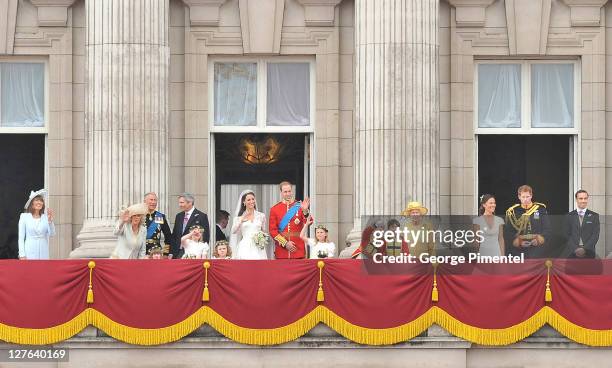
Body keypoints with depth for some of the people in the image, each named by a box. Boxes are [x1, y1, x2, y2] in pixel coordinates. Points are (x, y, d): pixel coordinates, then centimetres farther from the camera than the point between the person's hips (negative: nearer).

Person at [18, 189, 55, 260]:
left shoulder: (45, 217, 6)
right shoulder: (24, 217, 1)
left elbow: (52, 234, -1)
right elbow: (21, 238, 1)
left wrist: (50, 220, -14)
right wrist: (22, 255, -6)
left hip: (43, 253, 2)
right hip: (30, 253, -2)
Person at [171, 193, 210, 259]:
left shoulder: (202, 216, -4)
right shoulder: (179, 216, 15)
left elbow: (206, 237, -6)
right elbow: (174, 236, 16)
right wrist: (171, 253, 8)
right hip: (178, 253, 5)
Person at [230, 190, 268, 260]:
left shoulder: (261, 216, 12)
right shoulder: (240, 217, 7)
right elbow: (234, 231, -5)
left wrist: (263, 239, 0)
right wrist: (242, 219, -12)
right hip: (245, 248, -1)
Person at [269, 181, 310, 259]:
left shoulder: (299, 207, 5)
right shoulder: (274, 209, 5)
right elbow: (272, 230, 2)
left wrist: (305, 211, -25)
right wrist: (285, 243, -8)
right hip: (281, 250, 0)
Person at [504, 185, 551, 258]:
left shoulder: (540, 209, 7)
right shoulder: (512, 212, 6)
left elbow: (547, 230, 6)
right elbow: (507, 233, 3)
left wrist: (539, 240, -11)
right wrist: (518, 242, -12)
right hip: (518, 252, 0)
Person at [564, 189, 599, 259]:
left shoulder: (594, 216, 9)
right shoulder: (569, 216, 10)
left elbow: (595, 235, 2)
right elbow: (567, 235, 5)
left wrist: (585, 249, -10)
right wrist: (575, 249, -9)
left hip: (588, 253, 0)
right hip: (571, 253, 0)